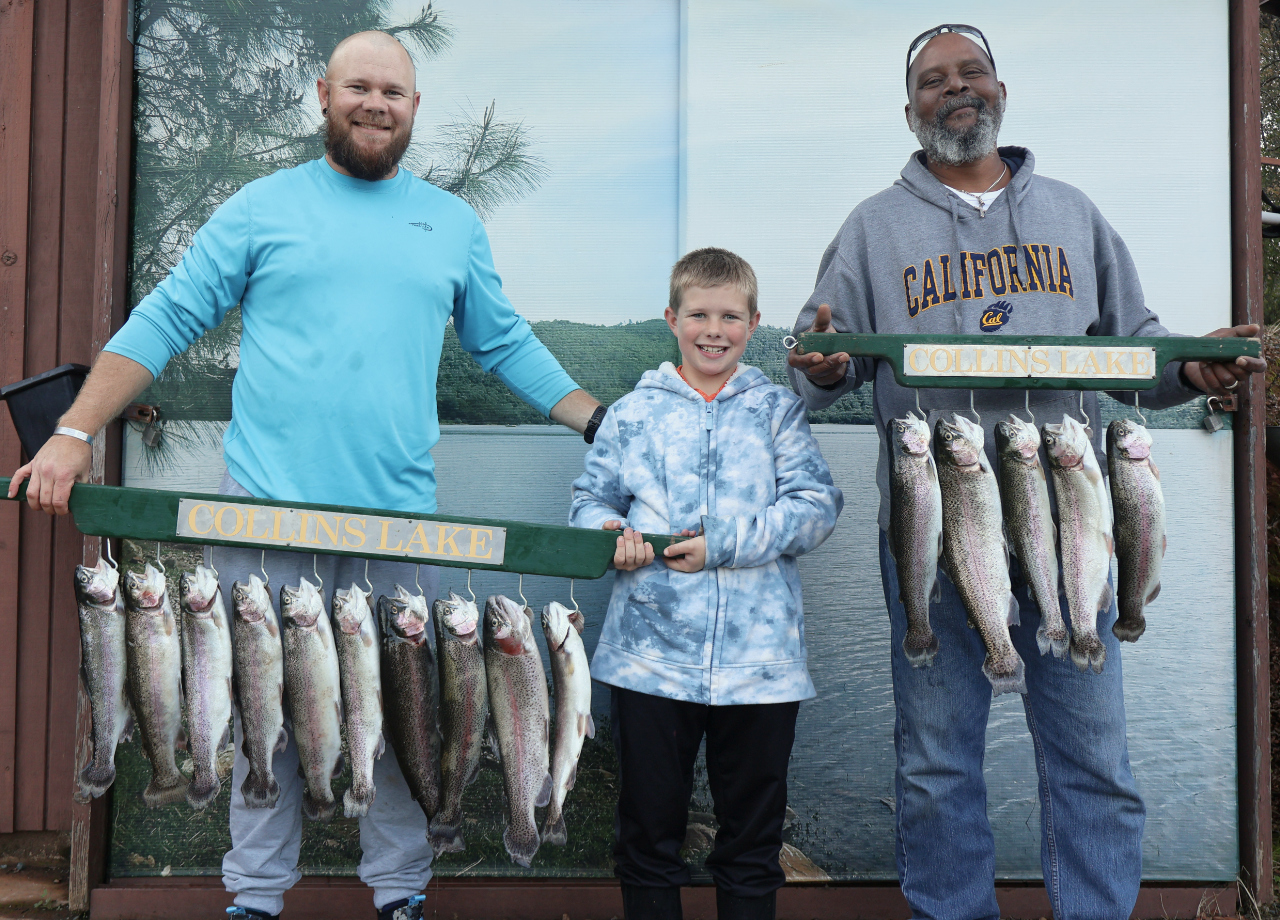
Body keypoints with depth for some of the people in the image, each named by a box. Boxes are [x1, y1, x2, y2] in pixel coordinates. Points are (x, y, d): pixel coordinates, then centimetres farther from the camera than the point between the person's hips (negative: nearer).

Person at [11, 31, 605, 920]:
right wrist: (75, 433, -2)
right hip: (267, 511, -1)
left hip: (400, 515, 2)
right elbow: (164, 320, 5)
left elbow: (506, 344, 17)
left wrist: (609, 427, 11)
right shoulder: (262, 208, 7)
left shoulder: (454, 225, 13)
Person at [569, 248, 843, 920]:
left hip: (758, 656, 0)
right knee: (649, 825, 11)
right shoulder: (633, 412, 9)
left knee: (753, 829, 13)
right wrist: (610, 532, -13)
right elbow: (591, 497, 10)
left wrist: (726, 542, -15)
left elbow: (817, 506, -4)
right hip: (649, 655, 1)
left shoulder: (776, 410, 6)